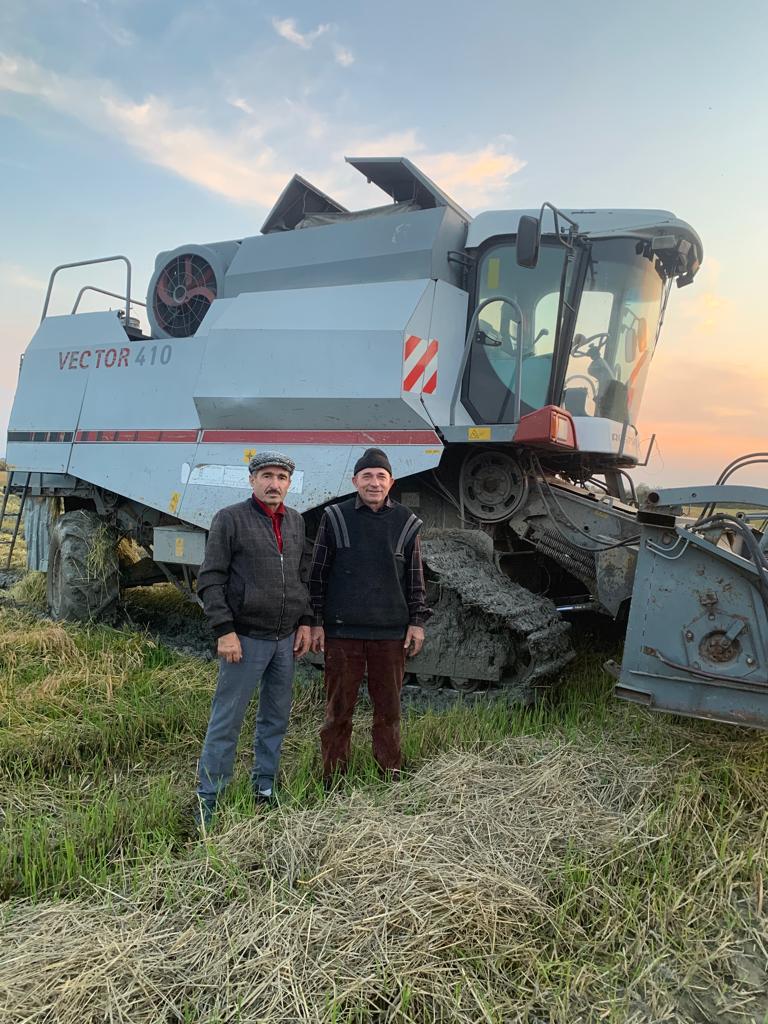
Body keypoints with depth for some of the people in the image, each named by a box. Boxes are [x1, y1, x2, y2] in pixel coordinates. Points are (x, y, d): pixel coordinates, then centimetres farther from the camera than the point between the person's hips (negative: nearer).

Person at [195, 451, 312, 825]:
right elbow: (210, 580, -9)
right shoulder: (230, 519, -7)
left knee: (276, 717, 14)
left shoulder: (296, 522, 10)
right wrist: (224, 630, -15)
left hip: (286, 639, 6)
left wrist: (304, 621, 9)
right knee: (226, 721, 0)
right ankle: (209, 800, 13)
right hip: (247, 639, -6)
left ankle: (265, 787, 28)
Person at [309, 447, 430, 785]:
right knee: (339, 707, 6)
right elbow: (318, 573, 3)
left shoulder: (406, 523, 5)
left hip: (390, 631, 1)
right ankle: (333, 778, 18)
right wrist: (316, 621, 0)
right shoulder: (335, 518, 1)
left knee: (388, 707, 9)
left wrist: (417, 621, 6)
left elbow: (415, 578, 11)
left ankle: (389, 775, 23)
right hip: (342, 630, -1)